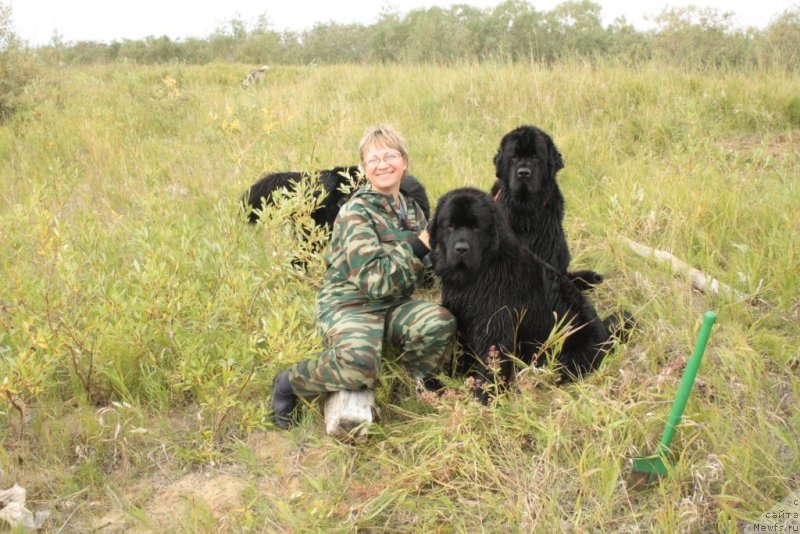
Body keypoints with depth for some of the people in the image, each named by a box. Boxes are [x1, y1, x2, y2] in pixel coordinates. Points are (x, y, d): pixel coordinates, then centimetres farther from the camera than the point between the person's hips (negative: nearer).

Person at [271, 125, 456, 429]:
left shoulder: (411, 210, 9)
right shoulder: (356, 212, -14)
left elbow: (420, 272, 16)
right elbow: (373, 280, -22)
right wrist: (417, 247, -17)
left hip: (393, 306, 6)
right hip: (347, 304, -6)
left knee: (441, 322, -25)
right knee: (360, 366, -36)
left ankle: (418, 383, 6)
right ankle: (290, 383, -6)